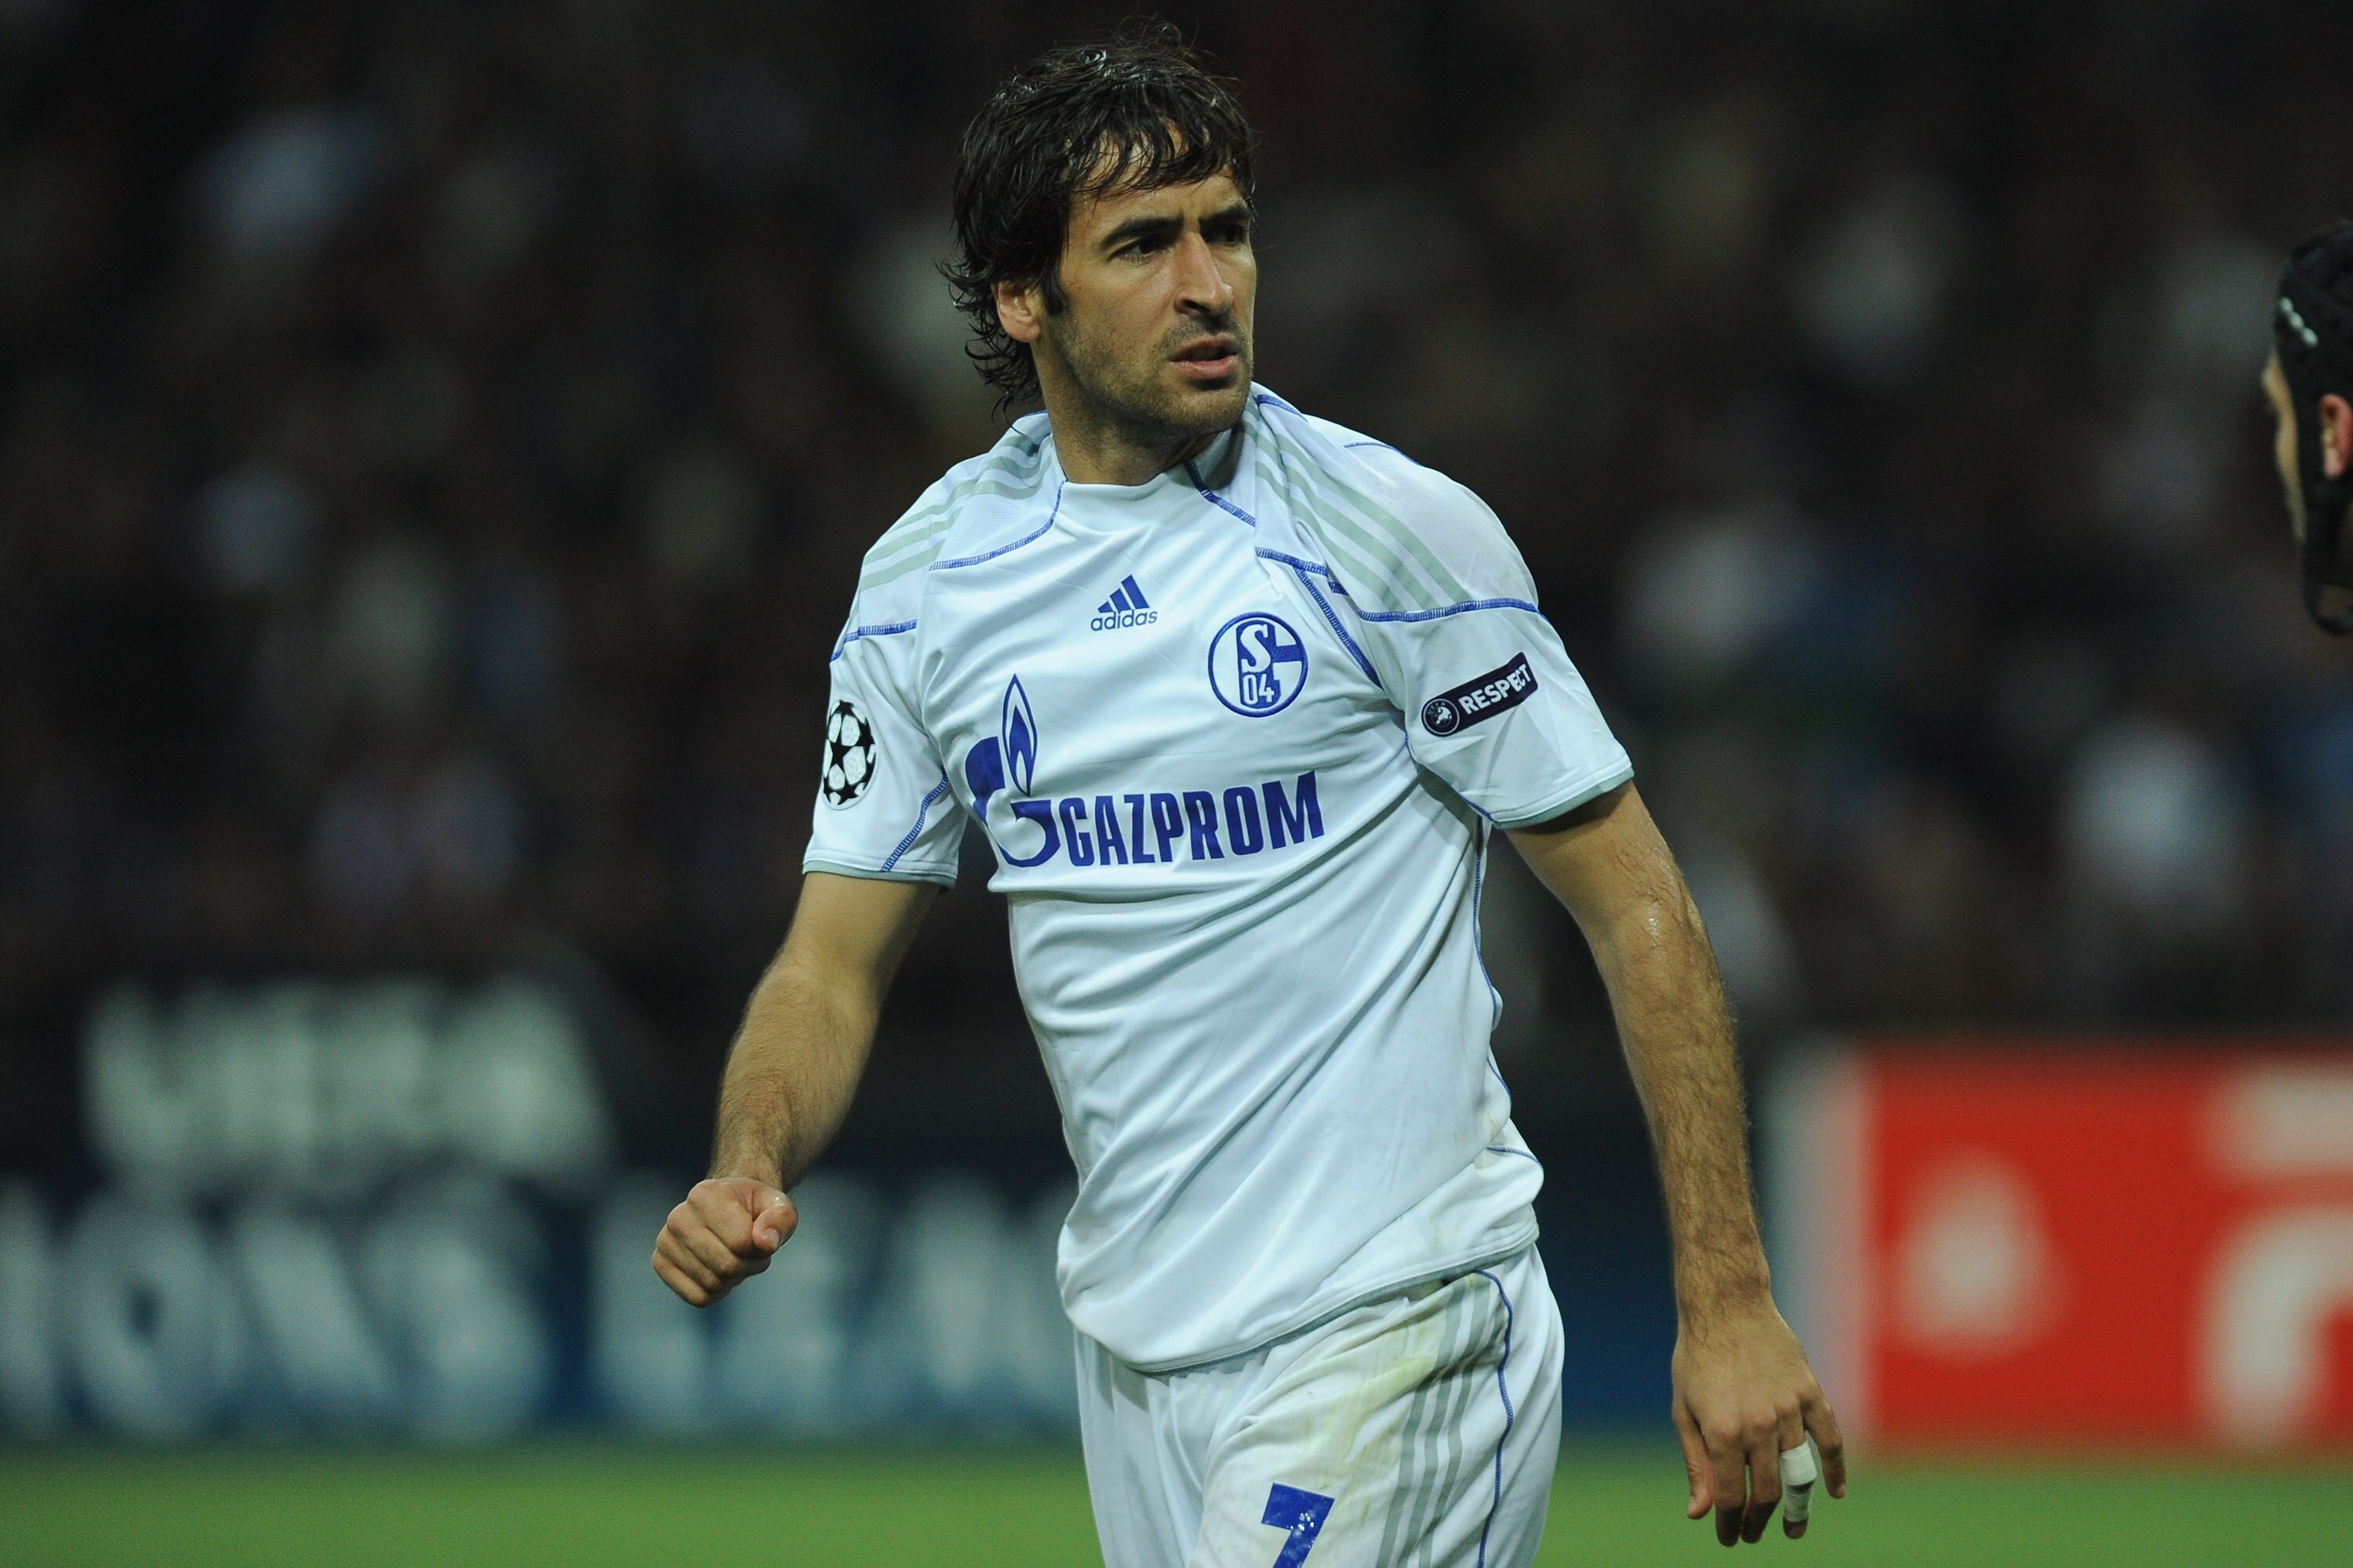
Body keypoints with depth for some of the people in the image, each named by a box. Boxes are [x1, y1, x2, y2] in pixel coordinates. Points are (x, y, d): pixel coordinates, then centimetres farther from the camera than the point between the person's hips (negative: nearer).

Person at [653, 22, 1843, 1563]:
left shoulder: (1398, 533, -8)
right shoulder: (930, 575, 6)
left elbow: (1636, 905, -6)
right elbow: (837, 961, 10)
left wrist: (1729, 1305, -11)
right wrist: (750, 1172, -13)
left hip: (1394, 1330, -5)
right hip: (1136, 1357, 5)